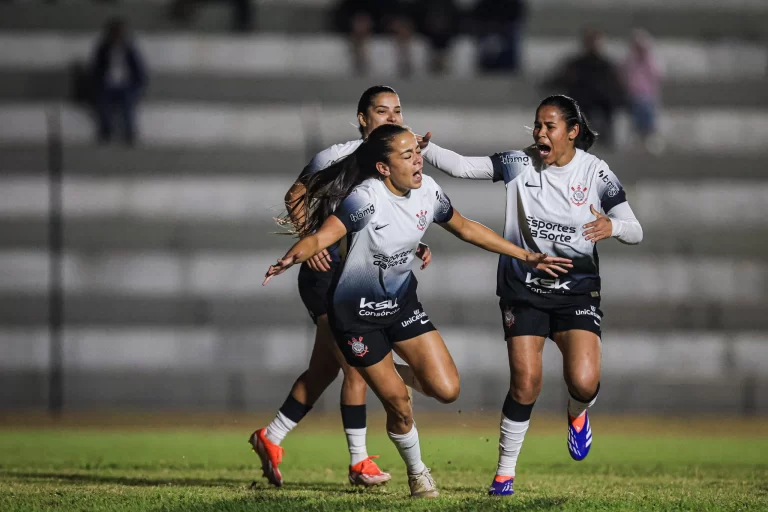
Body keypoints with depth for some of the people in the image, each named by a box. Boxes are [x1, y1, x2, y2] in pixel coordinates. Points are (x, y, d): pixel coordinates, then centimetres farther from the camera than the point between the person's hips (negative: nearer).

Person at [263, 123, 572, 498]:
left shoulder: (427, 191, -8)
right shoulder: (366, 199, -28)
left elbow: (465, 228, 9)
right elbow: (321, 237, -40)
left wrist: (526, 256, 11)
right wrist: (293, 257, -64)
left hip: (402, 302, 5)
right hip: (356, 312, -5)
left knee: (446, 390, -7)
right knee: (399, 406, -1)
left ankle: (411, 375, 29)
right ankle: (416, 473, 28)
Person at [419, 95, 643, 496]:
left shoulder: (594, 172, -7)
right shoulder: (519, 164, -4)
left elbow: (634, 230, -8)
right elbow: (461, 166, -6)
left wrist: (612, 227, -31)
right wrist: (424, 149, -23)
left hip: (577, 289, -1)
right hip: (524, 289, 1)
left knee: (583, 382, -17)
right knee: (525, 382, -8)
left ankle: (577, 414, 21)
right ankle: (505, 470, 10)